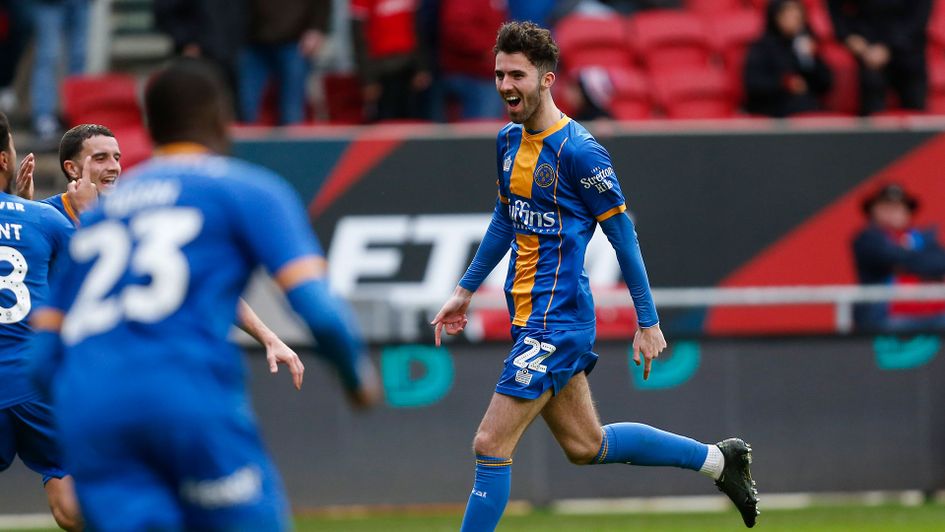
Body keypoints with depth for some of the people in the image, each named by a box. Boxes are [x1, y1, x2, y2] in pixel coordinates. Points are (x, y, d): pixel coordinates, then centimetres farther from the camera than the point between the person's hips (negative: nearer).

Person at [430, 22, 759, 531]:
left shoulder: (578, 151, -16)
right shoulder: (510, 140, 9)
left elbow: (623, 236, -11)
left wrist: (648, 322, -9)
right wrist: (465, 290, 25)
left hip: (557, 319, -9)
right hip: (529, 316, 9)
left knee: (491, 445, -11)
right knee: (585, 446, 17)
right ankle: (717, 459, 31)